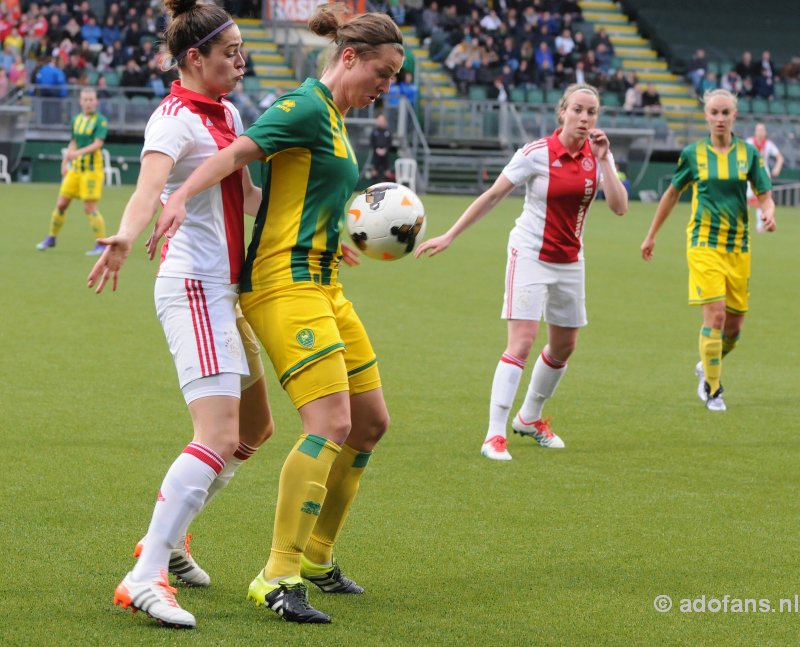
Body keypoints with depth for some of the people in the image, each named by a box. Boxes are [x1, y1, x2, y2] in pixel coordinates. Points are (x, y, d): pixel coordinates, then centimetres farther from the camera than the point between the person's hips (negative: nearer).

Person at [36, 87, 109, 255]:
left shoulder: (101, 121, -9)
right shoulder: (76, 119, 11)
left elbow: (98, 144, -21)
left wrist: (79, 152, -34)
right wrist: (65, 163, 18)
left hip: (92, 168, -6)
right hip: (76, 167, 6)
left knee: (90, 208, -10)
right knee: (61, 204, 7)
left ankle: (101, 244, 0)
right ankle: (51, 238, 23)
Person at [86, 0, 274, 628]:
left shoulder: (226, 114, 14)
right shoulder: (175, 119, -13)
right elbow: (150, 185, -34)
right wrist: (126, 237, -53)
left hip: (223, 290, 10)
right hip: (194, 288, -10)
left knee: (254, 428, 18)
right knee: (220, 439, -21)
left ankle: (166, 538, 29)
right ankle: (144, 579, -23)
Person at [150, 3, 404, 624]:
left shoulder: (333, 119, 18)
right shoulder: (307, 106, -10)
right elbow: (237, 152, -23)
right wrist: (179, 197, -37)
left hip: (322, 283, 10)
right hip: (285, 284, -10)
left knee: (371, 422, 12)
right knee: (330, 422, -20)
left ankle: (316, 554, 25)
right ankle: (277, 577, -17)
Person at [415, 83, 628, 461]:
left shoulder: (598, 155, -2)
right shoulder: (537, 154, -15)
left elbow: (619, 207, -11)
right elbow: (492, 196, -9)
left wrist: (603, 160, -20)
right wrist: (449, 236, -10)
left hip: (569, 261, 6)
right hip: (531, 256, -6)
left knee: (564, 347, 14)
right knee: (521, 341, -17)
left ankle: (530, 418, 36)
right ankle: (495, 435, -16)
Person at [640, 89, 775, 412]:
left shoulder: (748, 152, 3)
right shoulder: (693, 153, 1)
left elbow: (764, 196, 3)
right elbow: (672, 193, 13)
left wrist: (768, 213, -21)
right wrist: (651, 236, 18)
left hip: (738, 247, 3)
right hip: (704, 243, -3)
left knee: (734, 324, 6)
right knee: (715, 315, -16)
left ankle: (707, 366, 36)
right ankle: (712, 390, -2)